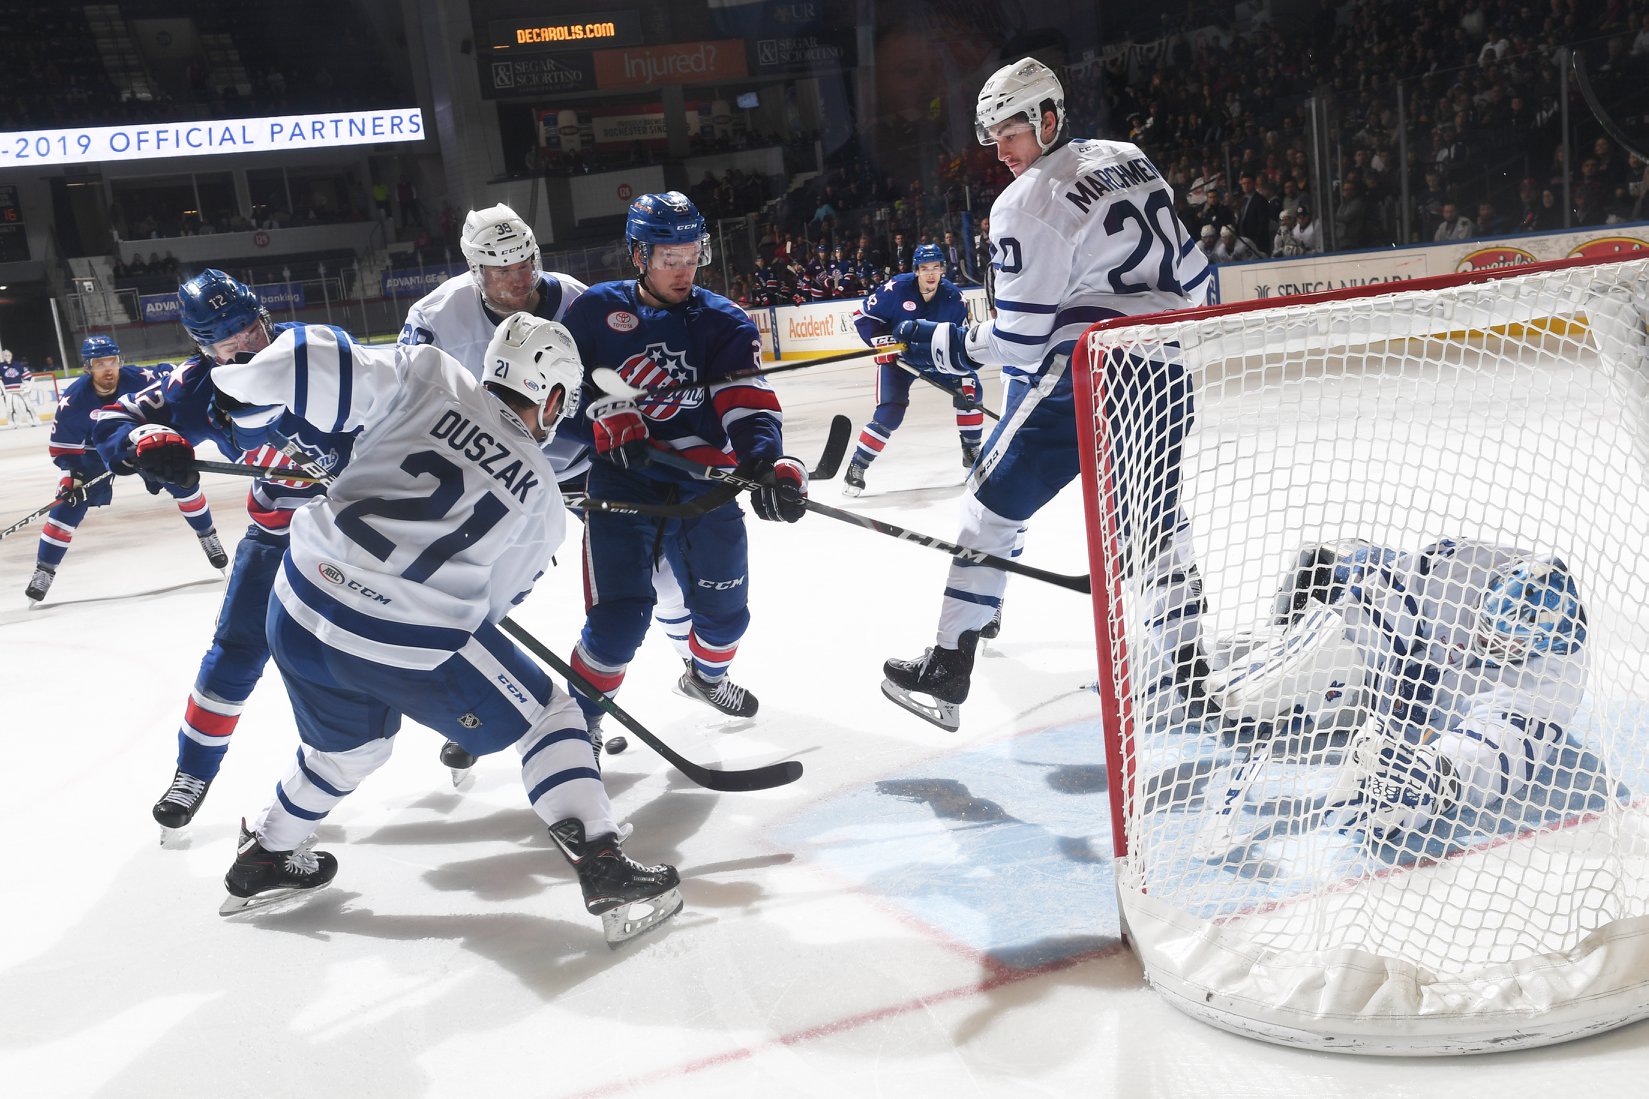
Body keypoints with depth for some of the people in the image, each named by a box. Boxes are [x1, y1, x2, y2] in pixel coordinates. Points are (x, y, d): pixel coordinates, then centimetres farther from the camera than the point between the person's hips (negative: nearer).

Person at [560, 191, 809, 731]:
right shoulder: (597, 309, 1)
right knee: (619, 620, -13)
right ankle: (578, 716, 12)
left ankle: (707, 675, 47)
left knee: (725, 610, 12)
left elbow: (747, 403, -12)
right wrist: (607, 414, -14)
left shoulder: (726, 323, 1)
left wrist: (764, 463, -31)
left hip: (704, 486, 2)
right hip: (622, 482, -2)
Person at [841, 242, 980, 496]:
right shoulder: (896, 288, -22)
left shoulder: (954, 297, -13)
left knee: (970, 391, -8)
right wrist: (884, 342, -21)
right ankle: (856, 470, -6)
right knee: (889, 413, -17)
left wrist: (965, 375, -15)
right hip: (898, 356, -4)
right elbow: (863, 316, -12)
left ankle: (972, 452, 11)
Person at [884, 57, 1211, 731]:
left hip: (1080, 372, -7)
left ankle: (947, 668, 4)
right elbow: (1191, 271, 16)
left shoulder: (1026, 206, -9)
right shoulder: (1129, 160, 12)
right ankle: (1186, 664, 24)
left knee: (993, 505, 4)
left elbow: (1018, 341, -12)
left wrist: (936, 345, -2)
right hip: (1164, 370, 7)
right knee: (1156, 515, 21)